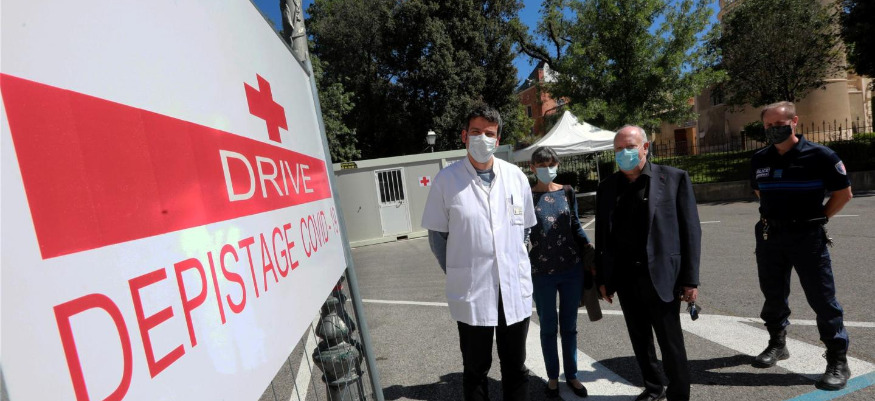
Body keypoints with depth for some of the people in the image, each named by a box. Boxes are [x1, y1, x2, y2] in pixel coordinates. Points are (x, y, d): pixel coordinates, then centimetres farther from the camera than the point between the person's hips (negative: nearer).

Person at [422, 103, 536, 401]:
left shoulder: (515, 176, 1)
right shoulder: (446, 179, -7)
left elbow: (523, 228, 11)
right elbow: (437, 235, -1)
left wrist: (512, 266, 6)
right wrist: (458, 275, -2)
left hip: (515, 290, 3)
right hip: (471, 292, -2)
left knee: (516, 368, 20)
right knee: (476, 369, 17)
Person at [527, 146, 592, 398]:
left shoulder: (567, 192, 5)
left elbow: (576, 226, 11)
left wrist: (589, 247, -2)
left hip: (572, 268, 3)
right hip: (541, 272, -2)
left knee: (569, 325, 15)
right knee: (548, 326, 11)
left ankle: (571, 375, 32)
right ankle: (552, 377, 30)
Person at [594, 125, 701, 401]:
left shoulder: (674, 178, -3)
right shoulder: (607, 187, 5)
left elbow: (690, 230, -4)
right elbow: (602, 235, 7)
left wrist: (690, 278, -8)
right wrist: (602, 278, 7)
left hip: (660, 275, -3)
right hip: (624, 277, 4)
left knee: (671, 342, 7)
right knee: (640, 339, 17)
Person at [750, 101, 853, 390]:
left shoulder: (820, 155, -8)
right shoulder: (759, 159, 4)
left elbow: (843, 193, -1)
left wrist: (818, 219, -2)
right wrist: (776, 215, 13)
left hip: (808, 237, -4)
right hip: (769, 236, 4)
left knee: (822, 299, 2)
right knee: (773, 294, 14)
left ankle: (838, 361, 15)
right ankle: (777, 344, 31)